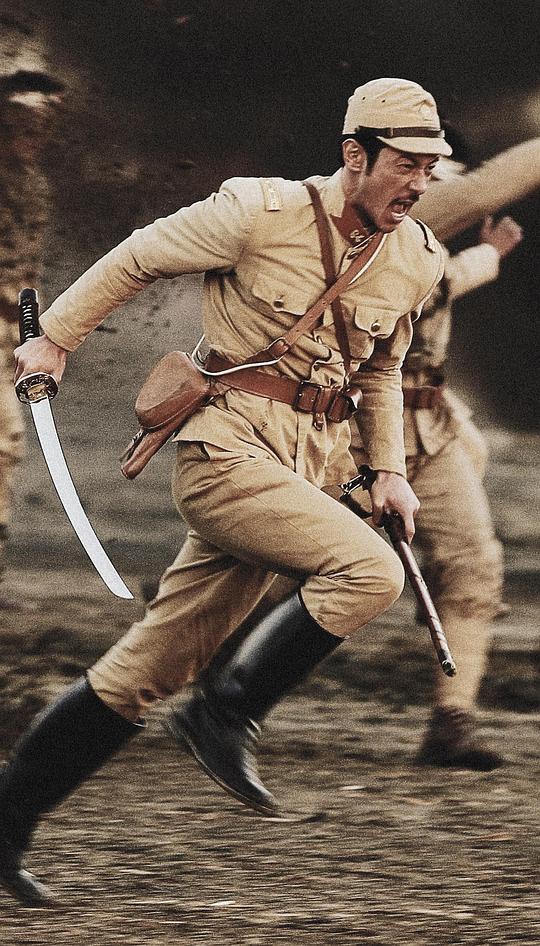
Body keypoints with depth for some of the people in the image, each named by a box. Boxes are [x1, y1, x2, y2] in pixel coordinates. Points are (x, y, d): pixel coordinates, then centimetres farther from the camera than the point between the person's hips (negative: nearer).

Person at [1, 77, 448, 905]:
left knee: (154, 665, 6)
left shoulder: (415, 262, 8)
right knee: (368, 569, -24)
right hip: (226, 449, -7)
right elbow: (139, 258, 1)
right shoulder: (261, 213, -11)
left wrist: (389, 469, 18)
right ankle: (227, 715, -12)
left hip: (298, 468, 7)